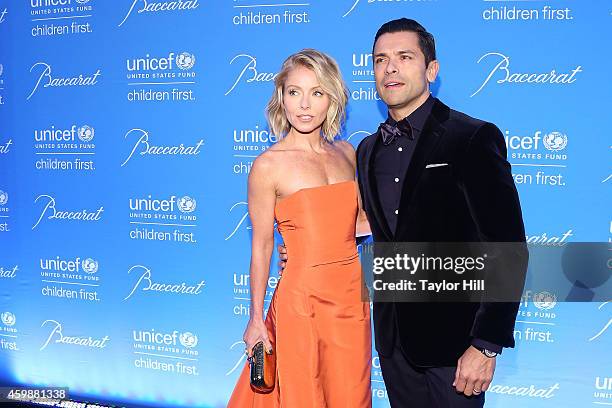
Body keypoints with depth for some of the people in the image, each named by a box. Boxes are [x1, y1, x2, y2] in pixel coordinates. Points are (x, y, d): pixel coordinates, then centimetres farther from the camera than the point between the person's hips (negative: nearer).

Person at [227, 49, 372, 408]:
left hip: (352, 295, 5)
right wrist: (256, 320, -4)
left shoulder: (346, 153, 6)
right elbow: (261, 246, -5)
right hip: (302, 298, -5)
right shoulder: (268, 165, -8)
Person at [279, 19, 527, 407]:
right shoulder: (368, 150, 9)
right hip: (393, 331, 6)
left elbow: (506, 248, -15)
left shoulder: (474, 138, -11)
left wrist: (487, 344, -18)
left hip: (452, 332, -6)